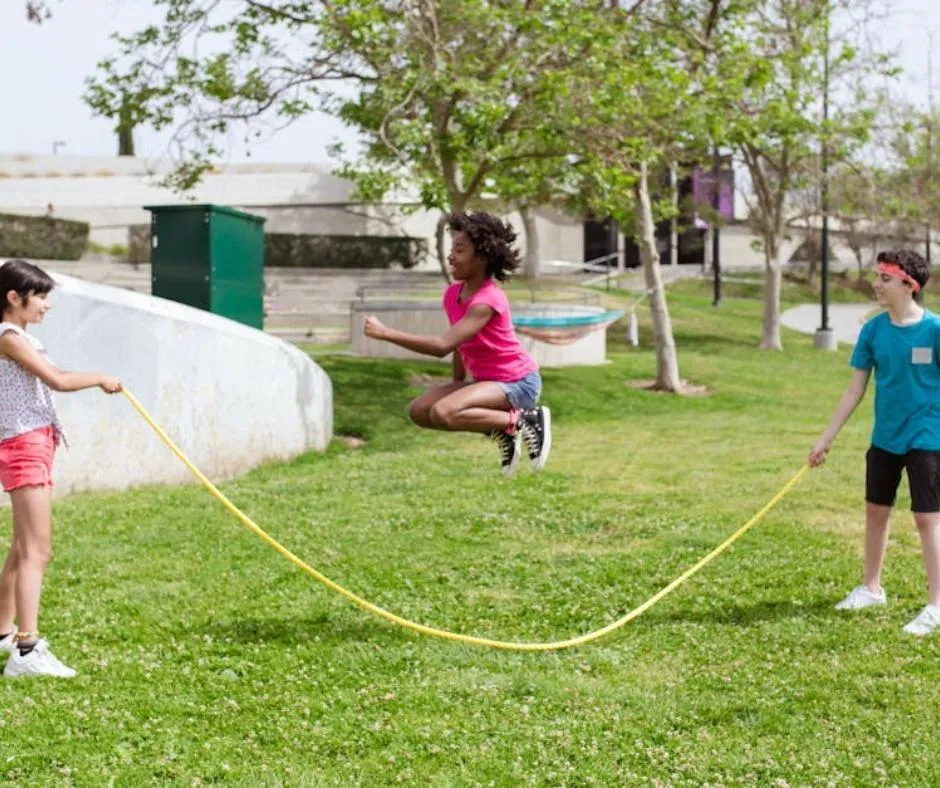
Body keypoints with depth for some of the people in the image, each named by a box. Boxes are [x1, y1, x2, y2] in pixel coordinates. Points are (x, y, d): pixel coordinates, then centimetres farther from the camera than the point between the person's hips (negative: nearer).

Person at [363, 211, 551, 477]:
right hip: (487, 380, 9)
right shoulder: (452, 294, 2)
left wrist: (386, 333, -34)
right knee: (419, 411, -4)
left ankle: (522, 421, -14)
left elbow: (443, 345, -34)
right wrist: (457, 389, 15)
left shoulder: (487, 300, -24)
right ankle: (500, 433, 3)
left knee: (443, 413, -30)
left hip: (518, 382, -9)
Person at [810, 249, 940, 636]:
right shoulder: (873, 330, -1)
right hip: (884, 439, 5)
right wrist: (826, 438, 5)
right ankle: (871, 588, 34)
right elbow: (855, 389, 5)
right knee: (875, 510, 16)